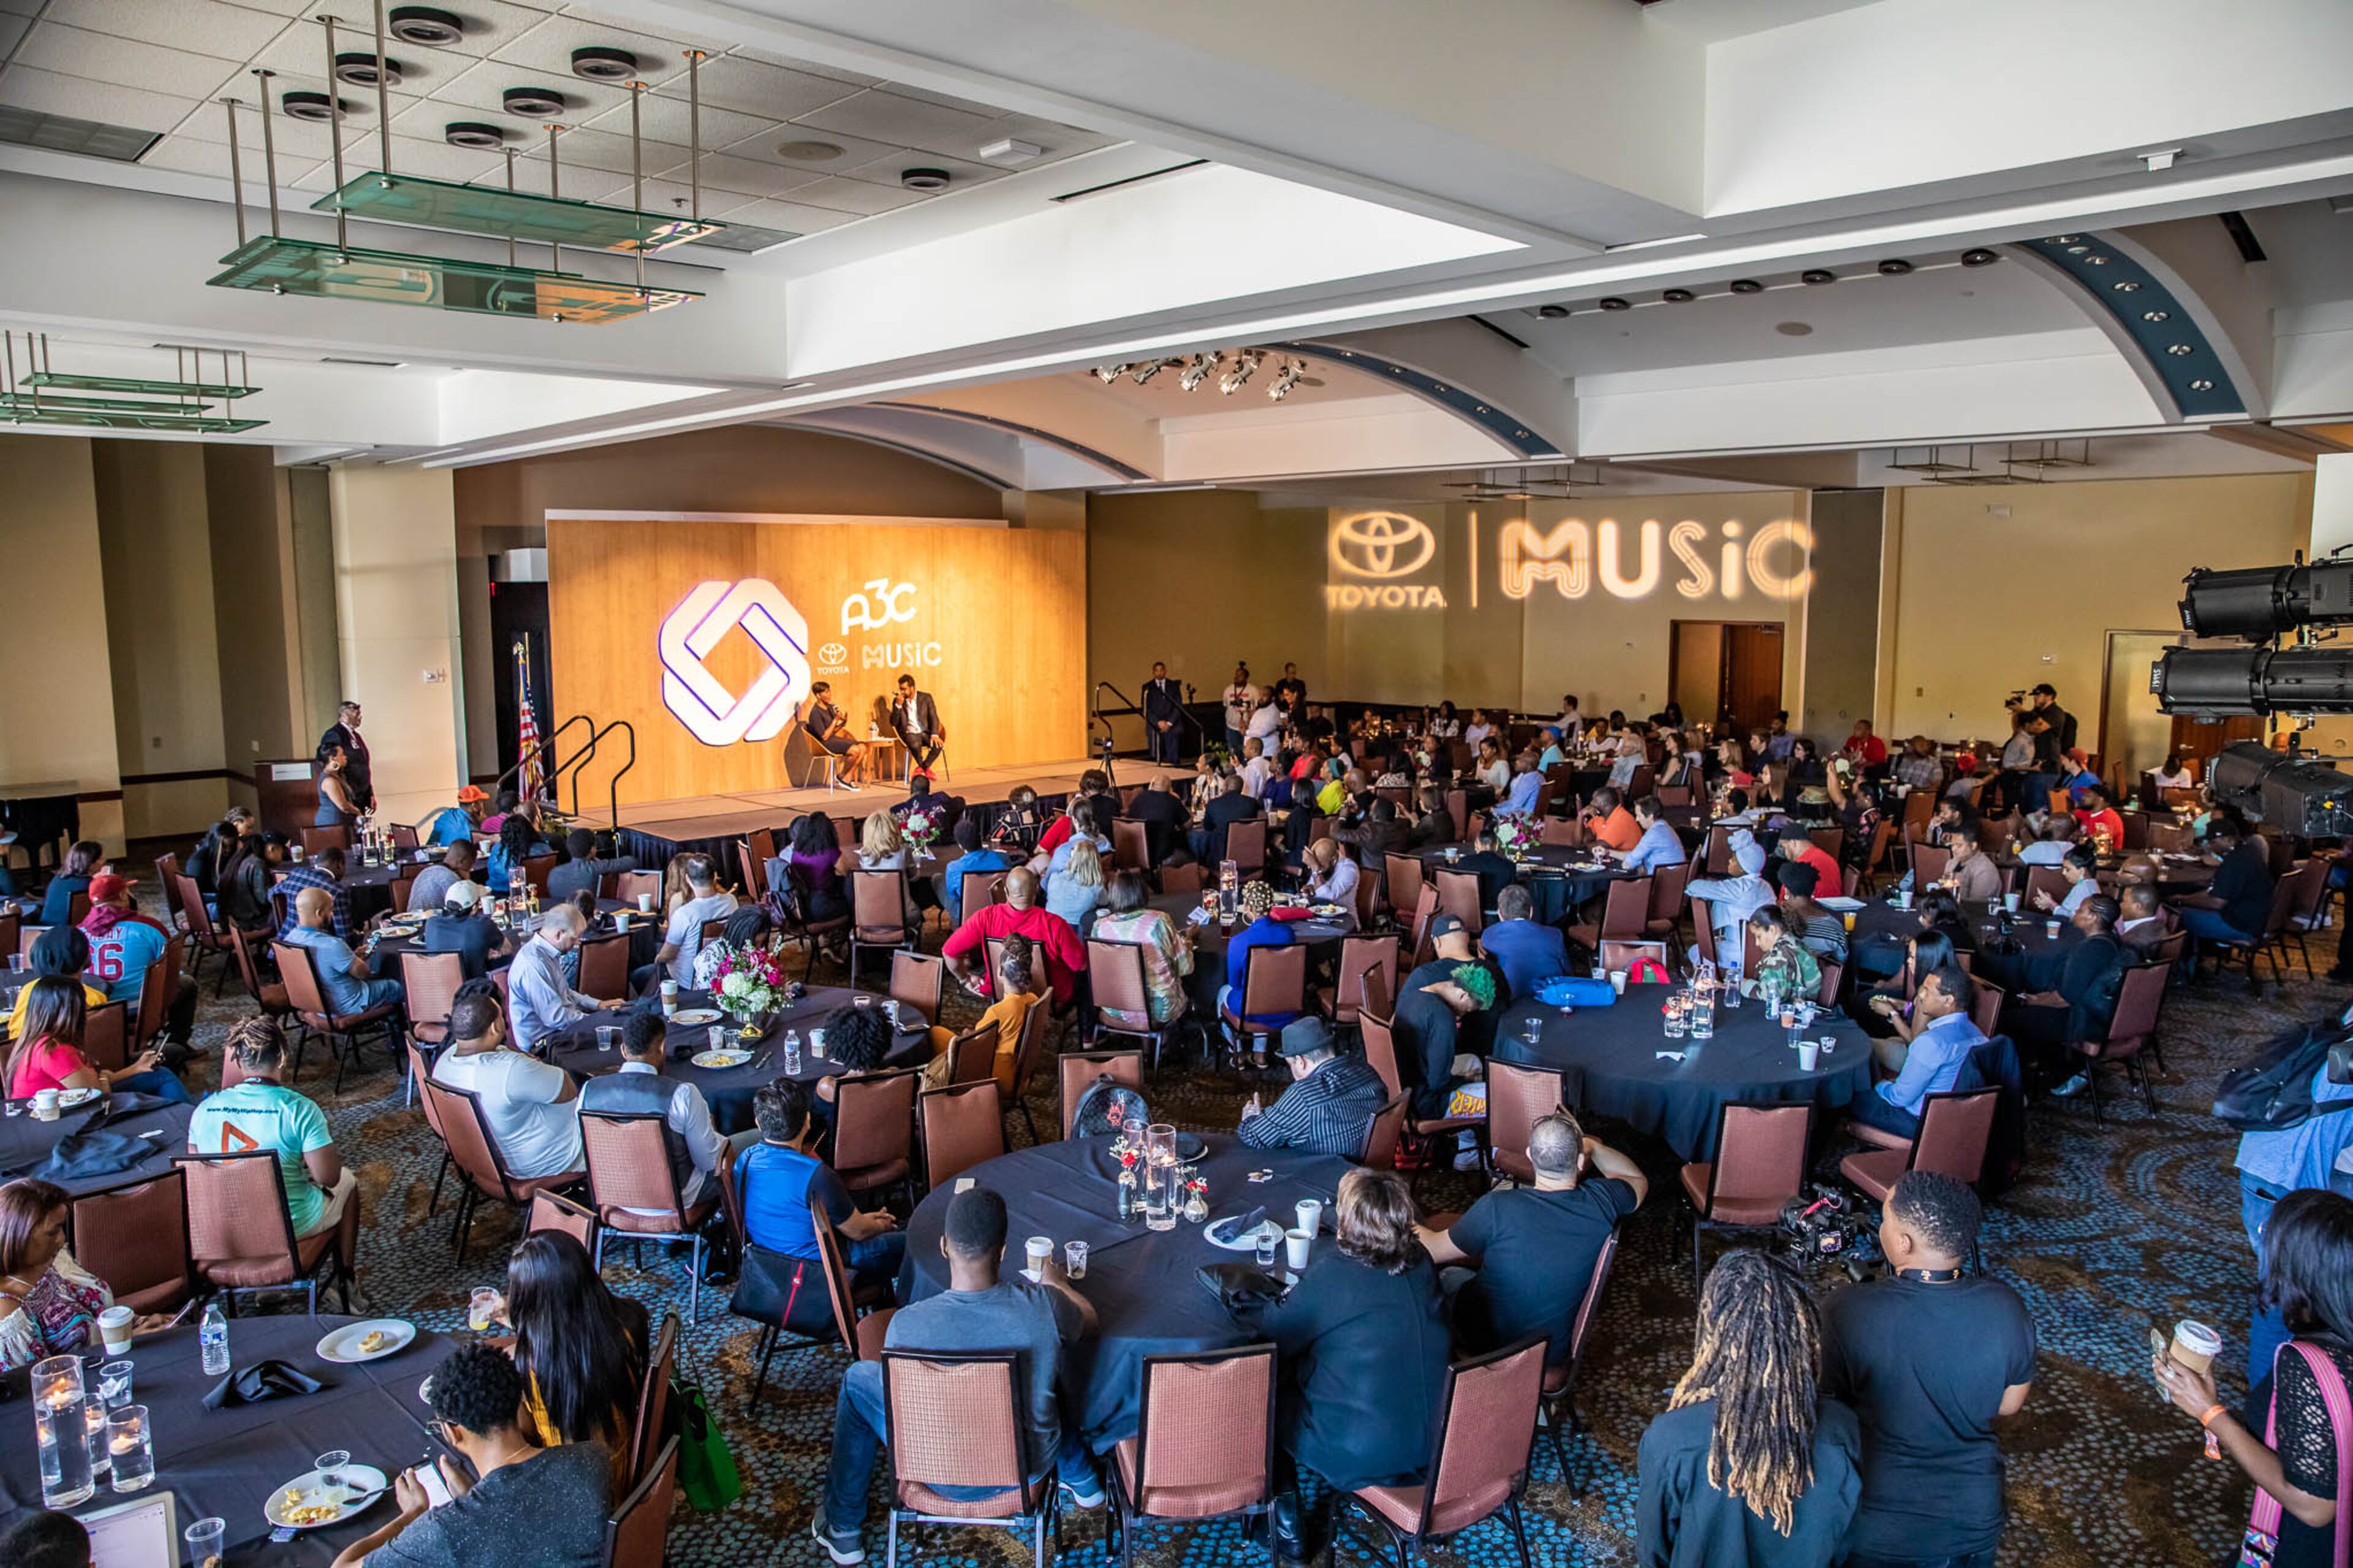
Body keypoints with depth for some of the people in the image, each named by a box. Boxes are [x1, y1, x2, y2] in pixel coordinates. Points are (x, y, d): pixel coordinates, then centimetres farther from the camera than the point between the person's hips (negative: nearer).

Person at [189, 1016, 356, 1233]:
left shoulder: (205, 1109, -9)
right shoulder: (300, 1109, -23)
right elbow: (328, 1178, -21)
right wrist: (333, 1154, -1)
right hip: (293, 1225, -5)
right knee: (347, 1180, 26)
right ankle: (345, 1251, 38)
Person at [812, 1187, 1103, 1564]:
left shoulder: (907, 1324, -29)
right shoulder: (1042, 1306, -24)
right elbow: (1088, 1320, 0)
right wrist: (1057, 1283, 21)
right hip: (1030, 1464, 2)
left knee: (858, 1380, 21)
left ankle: (843, 1532, 33)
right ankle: (1085, 1482, 51)